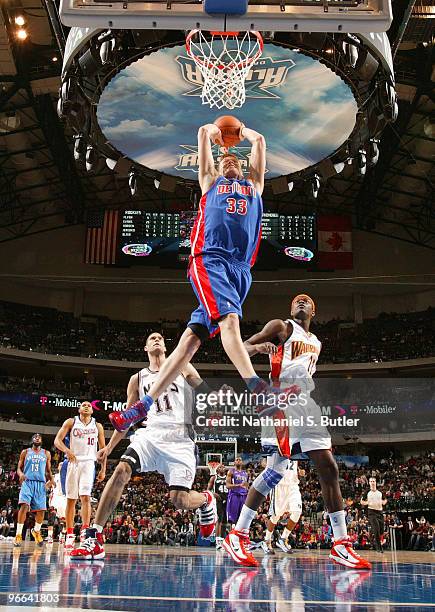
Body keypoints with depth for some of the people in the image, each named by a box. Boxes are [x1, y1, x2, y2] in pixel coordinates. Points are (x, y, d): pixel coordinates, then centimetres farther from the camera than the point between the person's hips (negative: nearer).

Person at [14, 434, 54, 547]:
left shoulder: (46, 453, 16)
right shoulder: (25, 452, 12)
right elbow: (19, 468, 10)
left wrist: (51, 479, -2)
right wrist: (21, 474, -13)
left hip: (41, 484, 2)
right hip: (27, 482, -2)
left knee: (41, 509, -3)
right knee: (24, 506, -21)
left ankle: (36, 531, 23)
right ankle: (18, 535, -16)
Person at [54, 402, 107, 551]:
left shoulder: (97, 426, 11)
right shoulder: (71, 422, 7)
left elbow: (102, 448, 13)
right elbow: (57, 440, -2)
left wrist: (103, 469, 7)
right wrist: (67, 450, -22)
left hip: (88, 462, 0)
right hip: (73, 462, 0)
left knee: (85, 496, -15)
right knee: (71, 499, 2)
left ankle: (85, 533, -18)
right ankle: (70, 535, 8)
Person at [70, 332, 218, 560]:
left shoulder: (182, 368, 13)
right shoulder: (138, 379, 19)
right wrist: (110, 446, 18)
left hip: (180, 440, -2)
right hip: (151, 434, 2)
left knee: (179, 499, -13)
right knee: (121, 470, -24)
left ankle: (206, 499, 25)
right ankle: (94, 538, -20)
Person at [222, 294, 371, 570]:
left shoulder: (316, 343, 26)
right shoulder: (281, 327, 5)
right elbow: (243, 347, -4)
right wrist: (258, 347, -27)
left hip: (308, 406, 7)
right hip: (284, 404, -7)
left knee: (329, 469, 1)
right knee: (276, 470, -15)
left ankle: (341, 544, 6)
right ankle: (238, 535, -8)